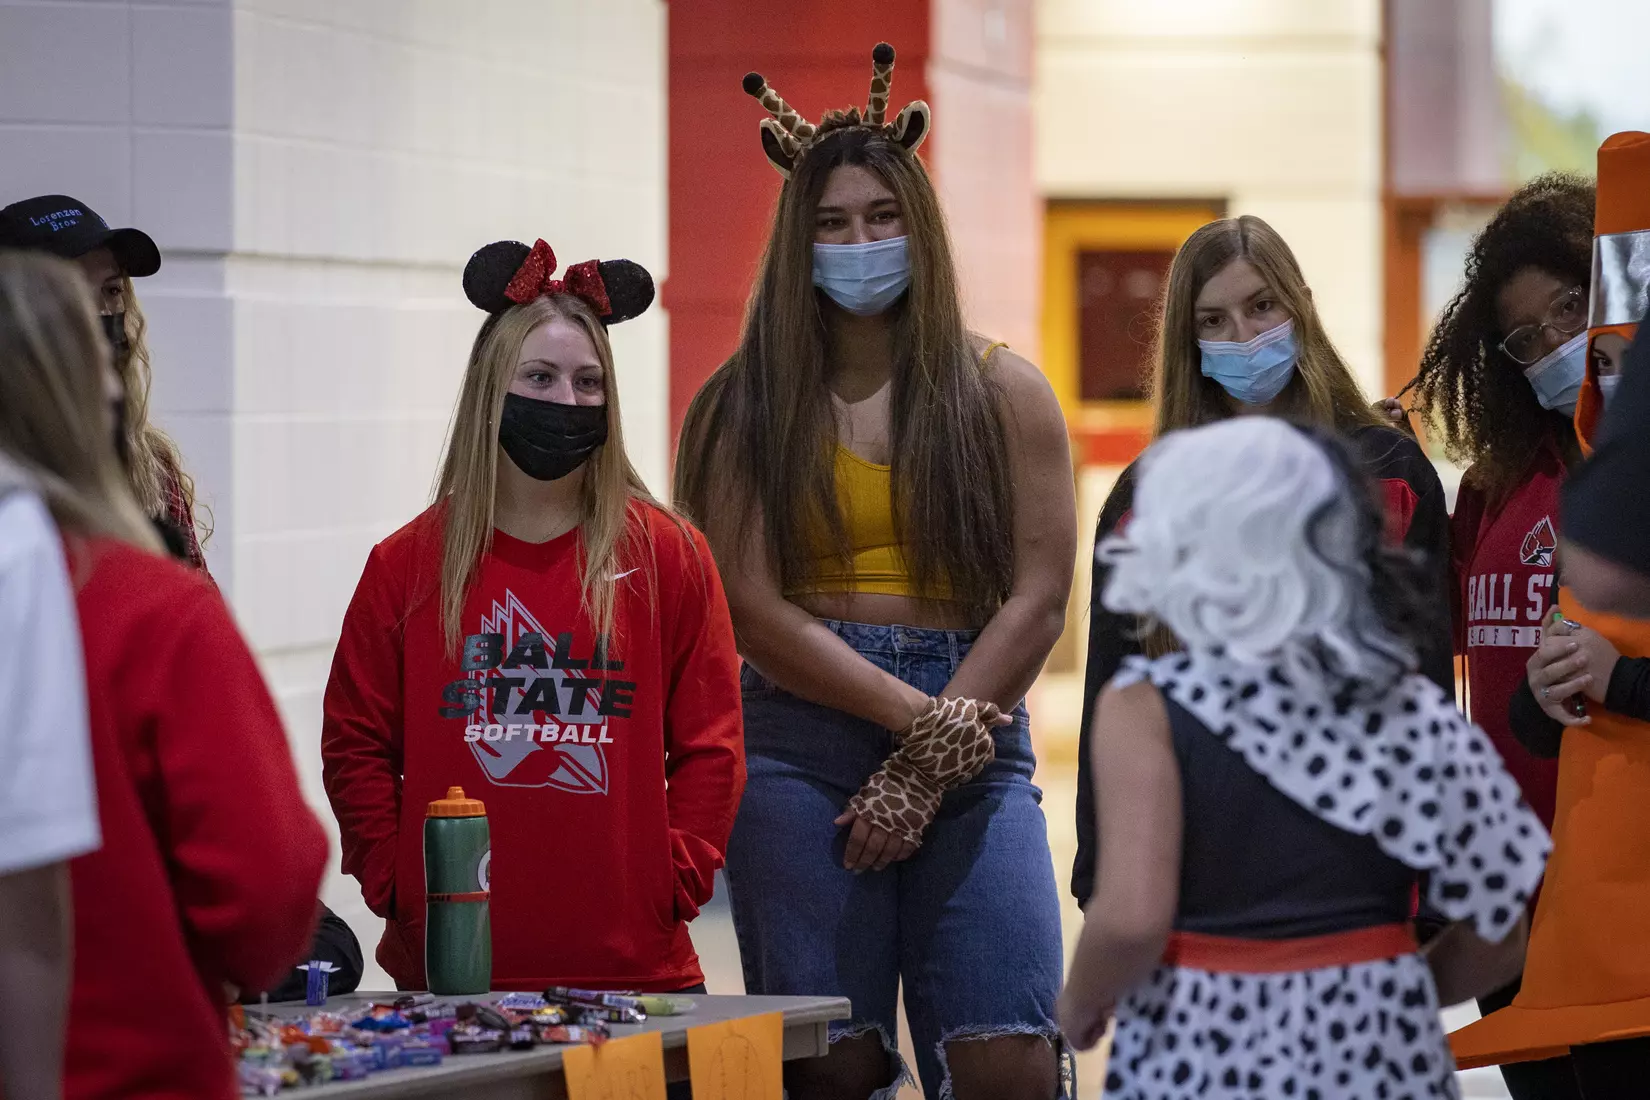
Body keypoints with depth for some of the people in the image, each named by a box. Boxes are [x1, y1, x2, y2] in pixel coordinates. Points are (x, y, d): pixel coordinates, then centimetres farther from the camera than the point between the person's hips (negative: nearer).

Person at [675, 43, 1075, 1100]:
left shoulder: (1002, 392, 9)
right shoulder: (745, 408, 7)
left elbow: (1040, 598, 2)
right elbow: (757, 614, -2)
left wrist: (925, 772, -6)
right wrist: (923, 717, -11)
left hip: (971, 753, 1)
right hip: (801, 749, 0)